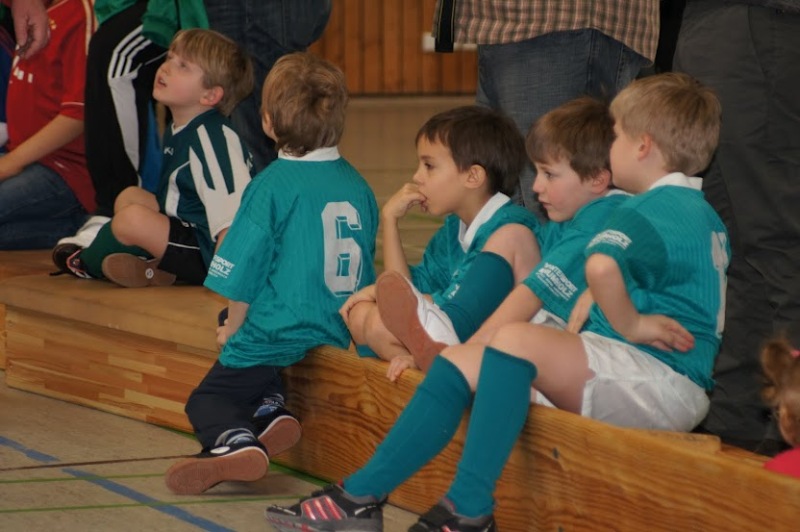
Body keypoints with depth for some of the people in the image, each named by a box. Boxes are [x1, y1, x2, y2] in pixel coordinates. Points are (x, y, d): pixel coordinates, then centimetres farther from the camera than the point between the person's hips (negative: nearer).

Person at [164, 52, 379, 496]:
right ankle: (269, 409, -5)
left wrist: (233, 327, 6)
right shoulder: (358, 186, 3)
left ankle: (236, 441, -25)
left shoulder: (272, 186, -14)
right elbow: (365, 266, 14)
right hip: (340, 336, 6)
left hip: (278, 334, -6)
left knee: (207, 399, 9)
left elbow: (243, 275, -10)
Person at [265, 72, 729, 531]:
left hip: (667, 386, -10)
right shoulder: (703, 213, 21)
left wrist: (629, 325, -18)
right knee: (460, 362, 3)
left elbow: (601, 266, -34)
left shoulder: (649, 211, -11)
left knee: (515, 340, -29)